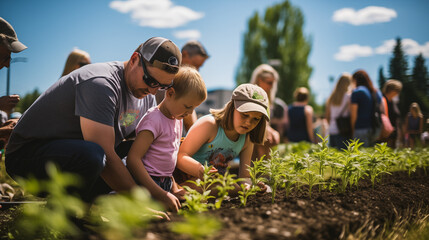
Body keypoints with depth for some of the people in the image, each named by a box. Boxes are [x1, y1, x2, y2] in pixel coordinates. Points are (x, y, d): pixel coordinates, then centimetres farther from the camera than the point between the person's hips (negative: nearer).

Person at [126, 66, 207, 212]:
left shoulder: (177, 119, 14)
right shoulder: (154, 120, -16)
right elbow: (133, 159, -23)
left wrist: (174, 188, 13)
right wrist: (161, 194, -26)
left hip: (165, 183, 9)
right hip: (146, 184, -9)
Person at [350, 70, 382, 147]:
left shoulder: (356, 92, -4)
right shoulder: (376, 92, 14)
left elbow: (353, 115, -7)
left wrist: (352, 131, 0)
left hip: (361, 129, -6)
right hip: (375, 131, 6)